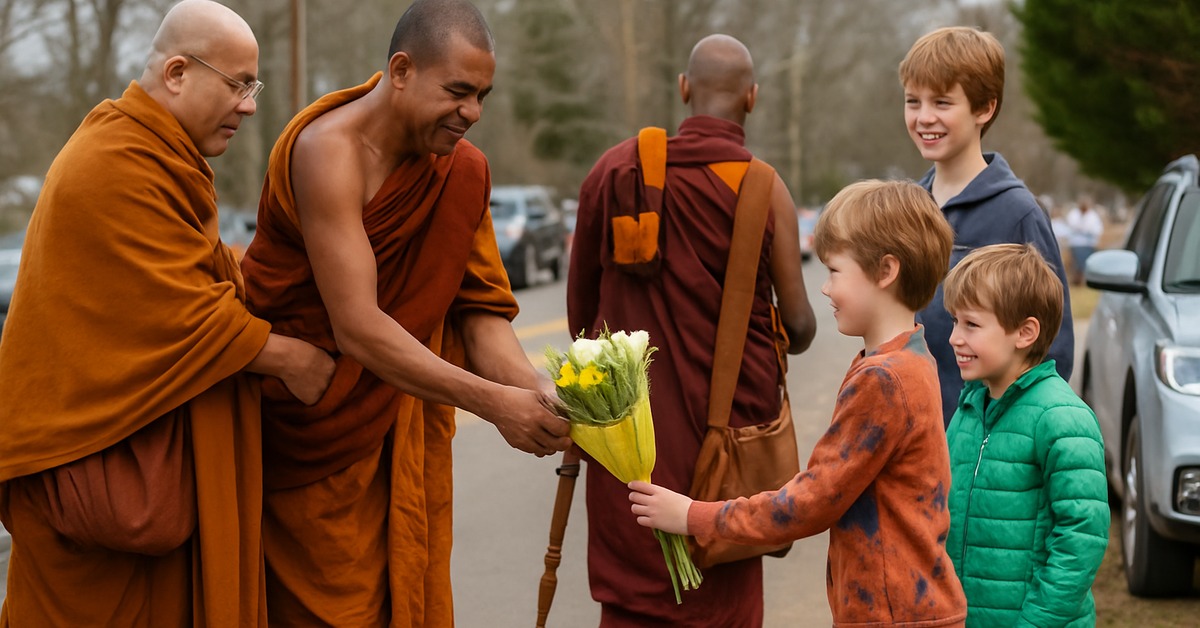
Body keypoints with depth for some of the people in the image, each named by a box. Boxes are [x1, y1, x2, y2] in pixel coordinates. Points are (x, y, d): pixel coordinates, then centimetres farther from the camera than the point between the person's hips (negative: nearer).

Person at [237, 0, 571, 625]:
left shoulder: (460, 169, -3)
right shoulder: (330, 150, -23)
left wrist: (533, 387, -22)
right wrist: (491, 402, -31)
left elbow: (479, 309, -2)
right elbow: (357, 329, -29)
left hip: (402, 430, 5)